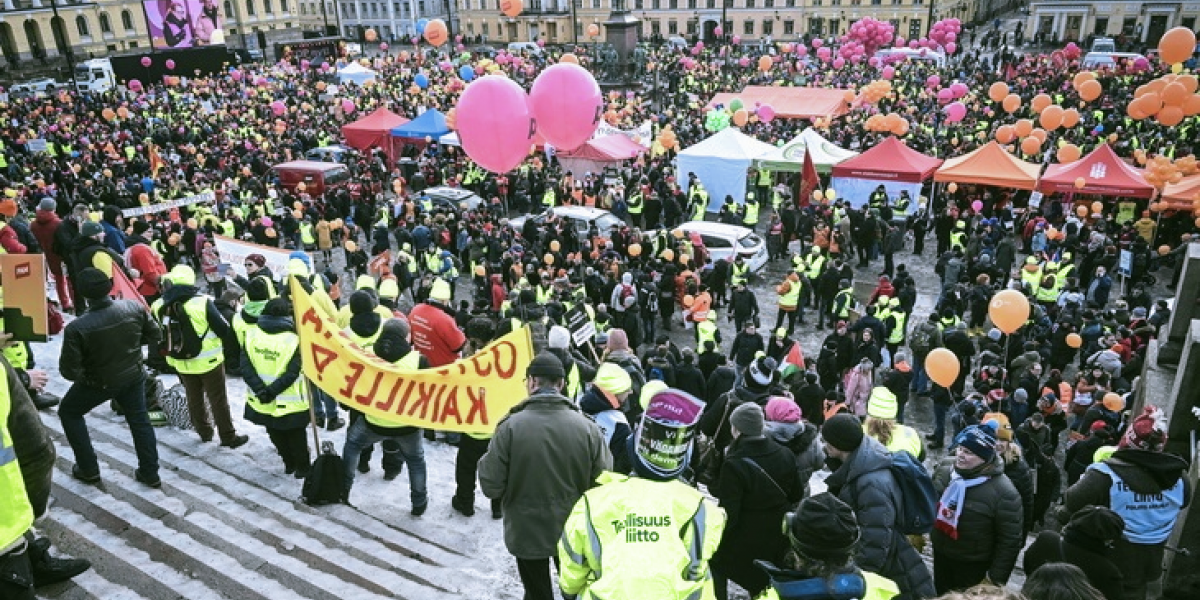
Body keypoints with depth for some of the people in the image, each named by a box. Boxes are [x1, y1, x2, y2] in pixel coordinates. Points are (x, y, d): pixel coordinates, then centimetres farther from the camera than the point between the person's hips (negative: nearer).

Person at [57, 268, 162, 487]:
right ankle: (150, 473, 24)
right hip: (134, 376, 3)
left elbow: (69, 371, -21)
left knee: (68, 412, 23)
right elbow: (154, 335, -2)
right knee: (139, 419, 19)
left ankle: (89, 470, 28)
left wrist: (79, 374, 0)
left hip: (98, 383, -3)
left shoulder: (76, 328, -29)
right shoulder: (134, 308, -19)